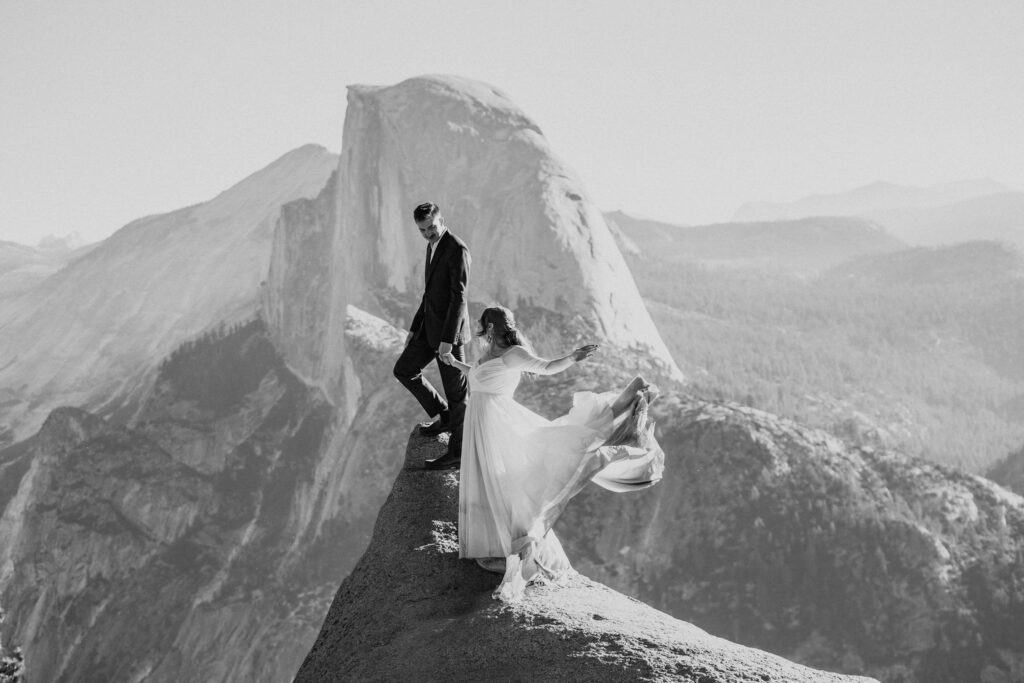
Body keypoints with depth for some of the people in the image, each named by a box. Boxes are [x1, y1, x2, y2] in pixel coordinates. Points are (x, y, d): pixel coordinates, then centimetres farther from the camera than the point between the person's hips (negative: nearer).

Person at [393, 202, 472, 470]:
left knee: (455, 390, 1)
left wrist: (448, 339, -25)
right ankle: (445, 416, 27)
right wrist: (414, 328, 20)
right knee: (403, 370, 15)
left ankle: (457, 451, 11)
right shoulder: (433, 247, 12)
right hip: (431, 326, 9)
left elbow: (459, 296, -22)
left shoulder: (457, 249, -18)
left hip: (450, 329, -9)